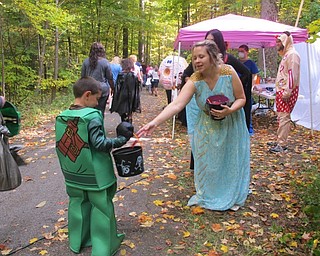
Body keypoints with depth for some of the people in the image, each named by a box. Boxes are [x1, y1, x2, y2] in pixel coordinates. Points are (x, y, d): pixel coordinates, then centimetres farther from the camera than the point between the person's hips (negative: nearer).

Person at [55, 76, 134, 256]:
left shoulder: (61, 117, 1)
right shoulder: (93, 116, -19)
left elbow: (60, 146, 7)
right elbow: (100, 144, -22)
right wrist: (121, 139, -11)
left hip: (73, 174, 7)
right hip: (94, 174, -6)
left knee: (78, 204, 21)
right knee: (102, 208, 9)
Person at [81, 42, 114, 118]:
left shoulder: (86, 61, 2)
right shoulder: (105, 62, -6)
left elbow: (82, 76, 10)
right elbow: (110, 78, 0)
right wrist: (112, 88, 15)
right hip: (102, 89, -3)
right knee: (100, 110, 3)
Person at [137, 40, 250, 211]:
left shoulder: (229, 73, -22)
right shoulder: (194, 81, -22)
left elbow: (241, 98, -11)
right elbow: (176, 105, -32)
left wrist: (230, 110, -32)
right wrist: (155, 122, -44)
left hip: (231, 123, 0)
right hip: (207, 125, 1)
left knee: (230, 160, 9)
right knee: (207, 161, 6)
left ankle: (231, 197, 32)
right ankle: (207, 196, 30)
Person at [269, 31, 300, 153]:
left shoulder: (292, 55, -11)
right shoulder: (285, 55, 20)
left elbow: (293, 75, -19)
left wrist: (287, 92, -23)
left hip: (287, 91, -10)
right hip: (281, 90, 10)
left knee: (284, 117, -10)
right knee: (281, 117, 12)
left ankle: (282, 144, -8)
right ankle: (279, 140, 20)